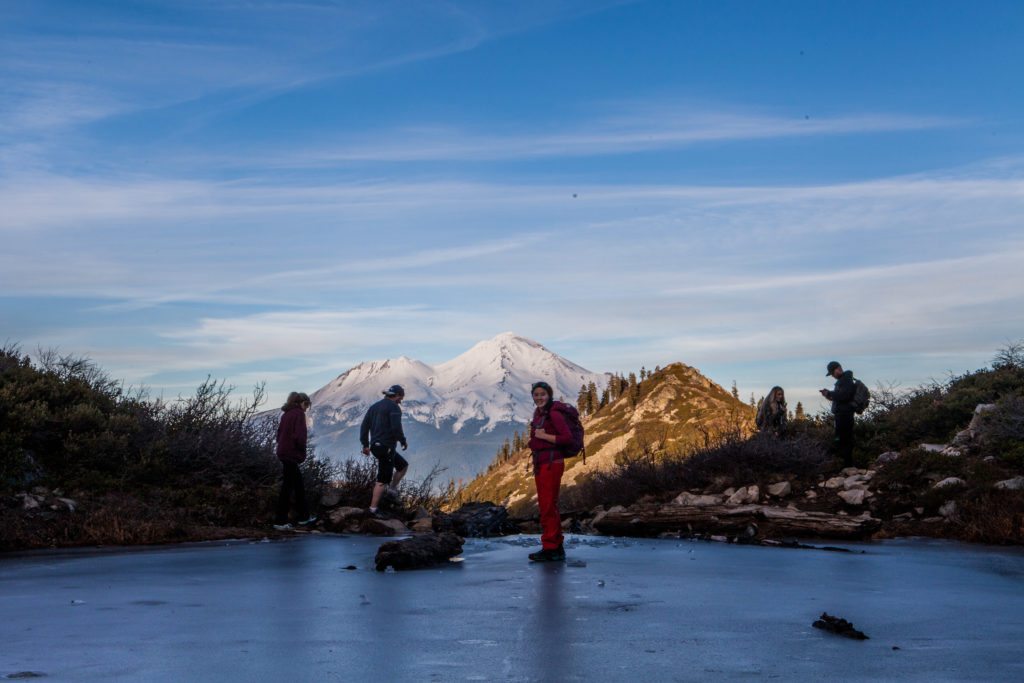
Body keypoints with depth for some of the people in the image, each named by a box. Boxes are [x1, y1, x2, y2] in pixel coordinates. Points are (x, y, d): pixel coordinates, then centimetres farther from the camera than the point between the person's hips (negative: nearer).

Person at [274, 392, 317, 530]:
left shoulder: (286, 414, 15)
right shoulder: (299, 414, -11)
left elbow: (279, 433, 16)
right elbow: (299, 436, -19)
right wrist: (303, 452, -5)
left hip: (283, 451, 9)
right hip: (292, 454, -9)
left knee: (298, 484, 17)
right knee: (288, 486, -4)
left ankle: (304, 516, 26)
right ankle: (280, 521, -1)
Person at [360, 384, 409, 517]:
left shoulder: (374, 406, 15)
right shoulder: (394, 407, -11)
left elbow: (364, 426, 13)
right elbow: (396, 428, -21)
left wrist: (365, 444, 16)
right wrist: (403, 441, -5)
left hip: (375, 446, 9)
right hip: (386, 447, -9)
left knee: (403, 465, 23)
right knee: (383, 480, -3)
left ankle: (392, 488, 18)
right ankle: (373, 509, -1)